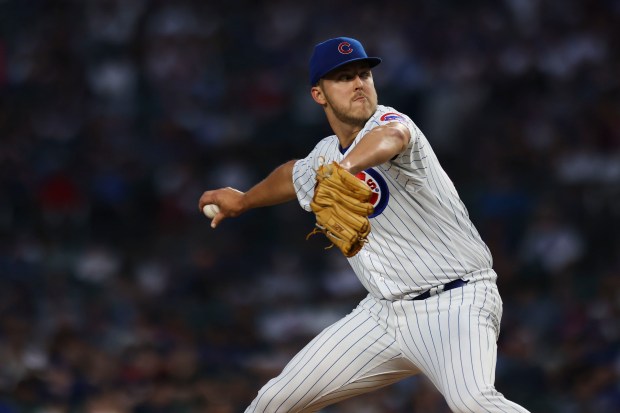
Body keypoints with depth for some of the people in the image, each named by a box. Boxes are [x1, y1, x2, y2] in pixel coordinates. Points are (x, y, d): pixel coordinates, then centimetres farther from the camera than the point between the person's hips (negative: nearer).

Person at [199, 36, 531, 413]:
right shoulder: (325, 154, 8)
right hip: (385, 311, 8)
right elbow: (296, 174, 35)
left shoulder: (386, 120, -14)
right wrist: (244, 201, 50)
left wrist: (345, 167, -63)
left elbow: (391, 137, -42)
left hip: (457, 301, -8)